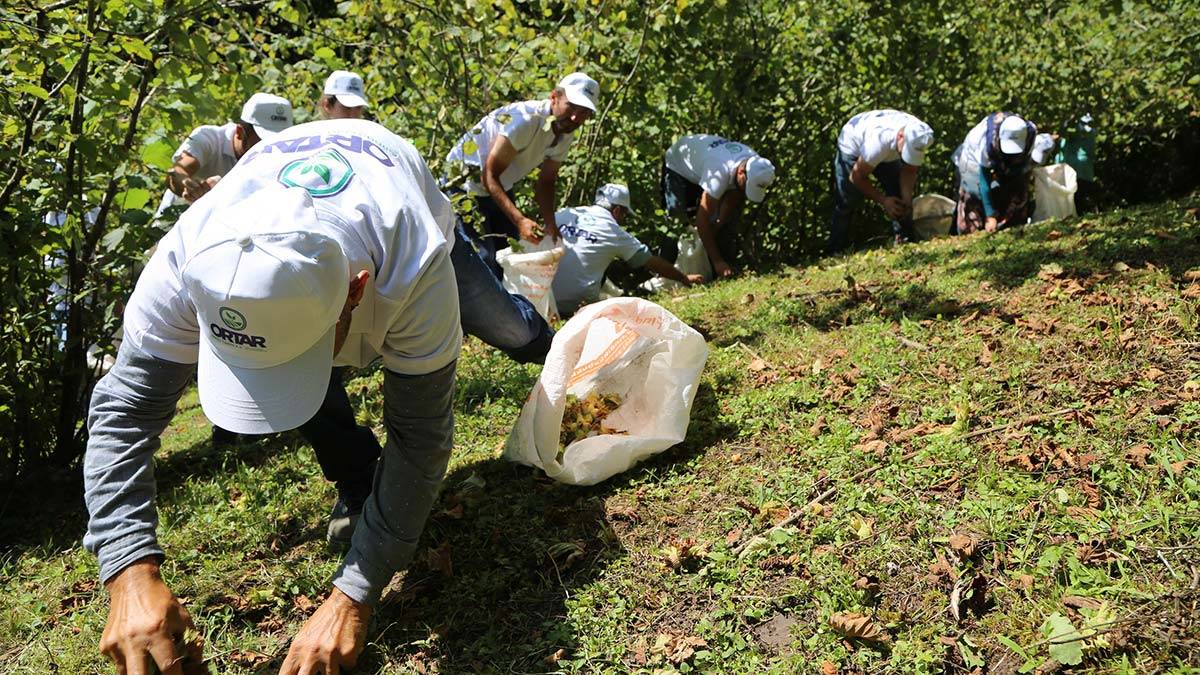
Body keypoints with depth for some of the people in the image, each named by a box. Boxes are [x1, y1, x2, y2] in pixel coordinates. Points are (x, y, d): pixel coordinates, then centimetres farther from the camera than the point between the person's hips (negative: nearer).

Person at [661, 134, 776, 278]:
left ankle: (722, 271, 0)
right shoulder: (720, 172, -47)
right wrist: (717, 261, -43)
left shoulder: (754, 165, -27)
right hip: (678, 163, -6)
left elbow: (731, 201, -13)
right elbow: (702, 220, -44)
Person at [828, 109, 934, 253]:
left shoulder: (918, 136, -29)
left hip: (888, 151, 5)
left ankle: (905, 239, 0)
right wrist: (883, 200, -28)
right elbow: (857, 177, -29)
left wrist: (907, 198, -28)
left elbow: (908, 170, -13)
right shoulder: (878, 141, -44)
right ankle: (836, 250, -1)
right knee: (846, 202, -10)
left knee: (901, 195, -7)